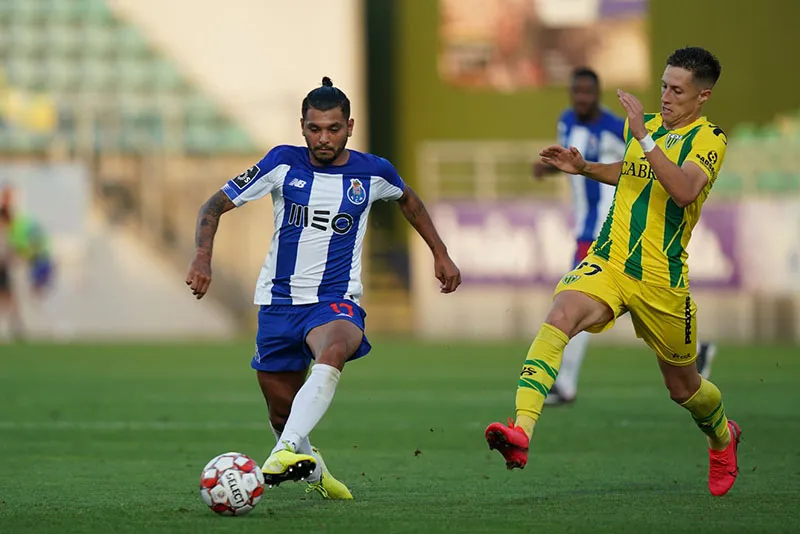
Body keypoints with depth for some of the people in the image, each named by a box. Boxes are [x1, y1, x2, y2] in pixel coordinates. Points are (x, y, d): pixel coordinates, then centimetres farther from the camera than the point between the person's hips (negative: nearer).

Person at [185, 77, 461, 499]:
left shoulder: (373, 173, 0)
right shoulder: (283, 163, -3)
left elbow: (408, 200, 24)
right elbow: (215, 205, 0)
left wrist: (440, 254, 23)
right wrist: (203, 257, -16)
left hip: (335, 301, -2)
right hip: (279, 301, 2)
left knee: (332, 354, -37)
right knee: (282, 411, 5)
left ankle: (287, 452, -53)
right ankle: (310, 468, 38)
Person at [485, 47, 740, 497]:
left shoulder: (708, 139, -7)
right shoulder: (645, 124, 12)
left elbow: (685, 190, -28)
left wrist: (644, 138, -31)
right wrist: (584, 168, 17)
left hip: (662, 280, -4)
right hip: (607, 263, 4)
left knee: (683, 387, 13)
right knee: (559, 320, -28)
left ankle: (723, 437, 49)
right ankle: (521, 432, -42)